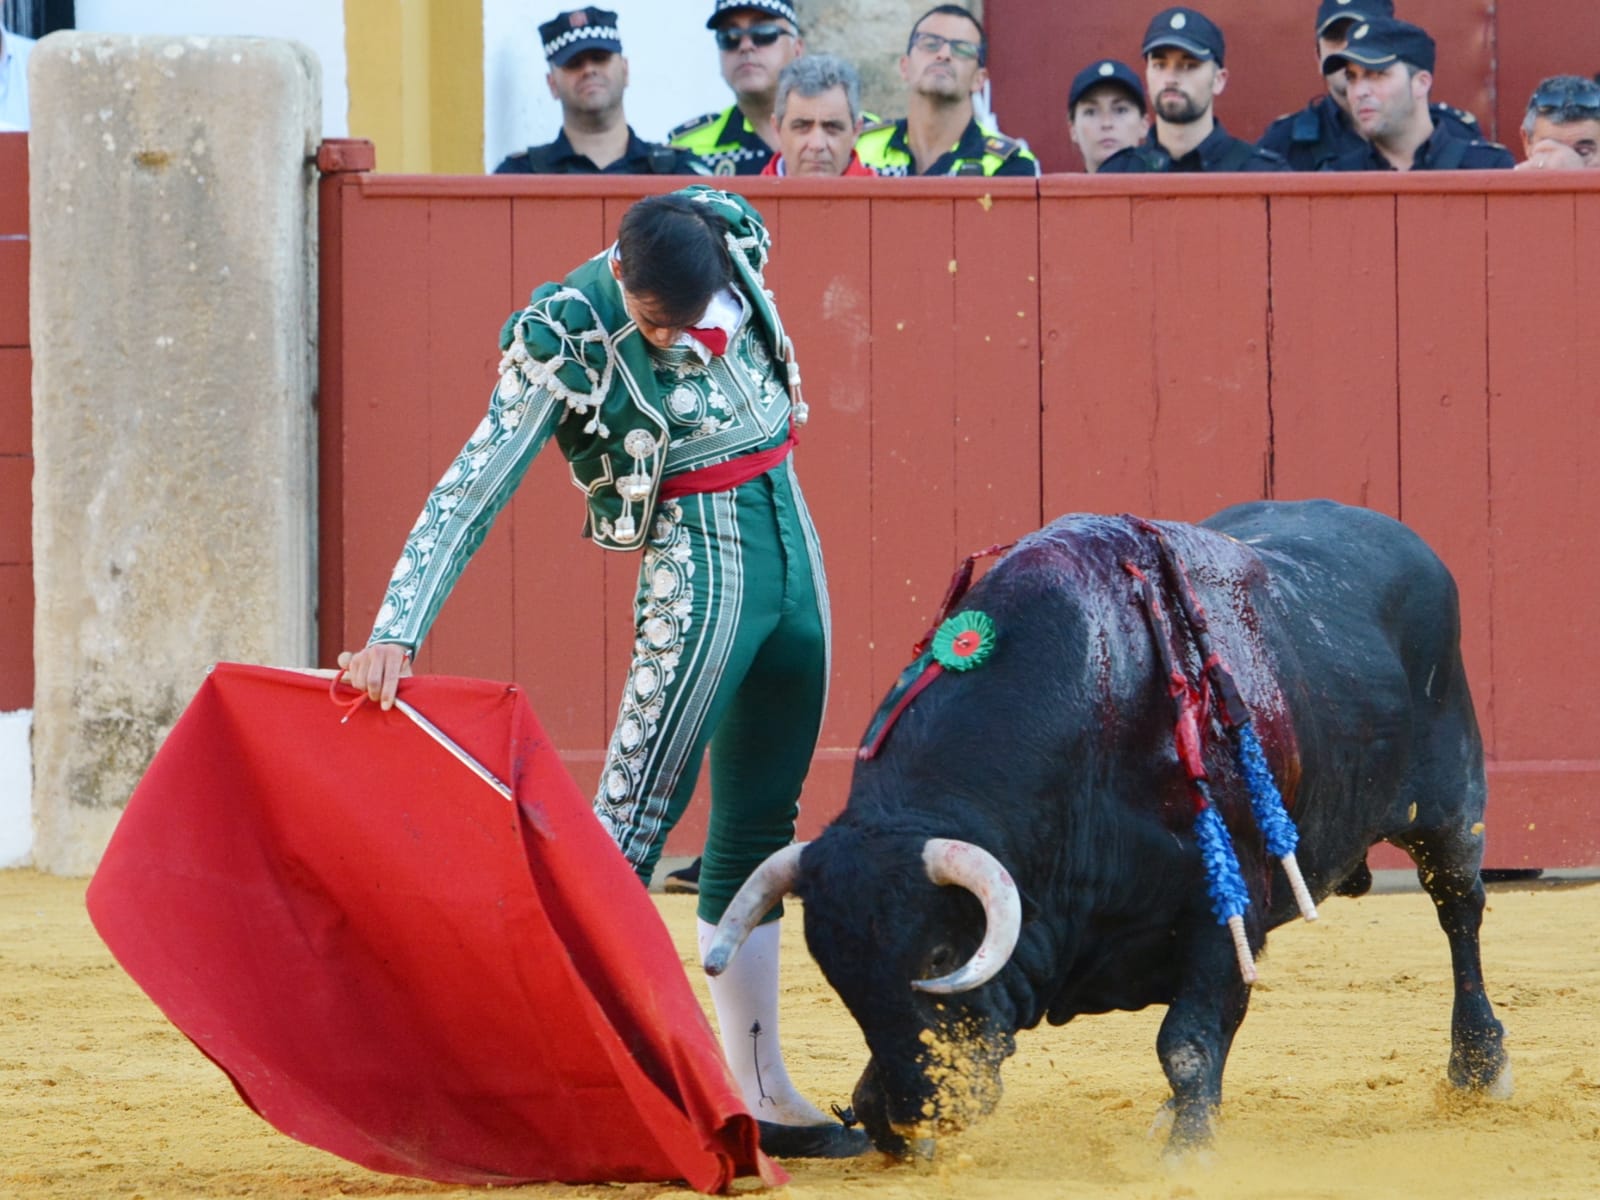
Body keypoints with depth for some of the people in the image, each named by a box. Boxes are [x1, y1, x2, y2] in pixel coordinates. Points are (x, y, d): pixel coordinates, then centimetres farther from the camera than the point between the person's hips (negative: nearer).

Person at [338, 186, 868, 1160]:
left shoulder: (732, 242, -4)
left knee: (759, 834, 11)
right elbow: (471, 494, -20)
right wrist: (396, 635, -26)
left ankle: (761, 1097, 17)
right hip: (698, 567, -6)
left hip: (792, 546, 6)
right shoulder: (566, 340, -18)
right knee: (634, 827, -14)